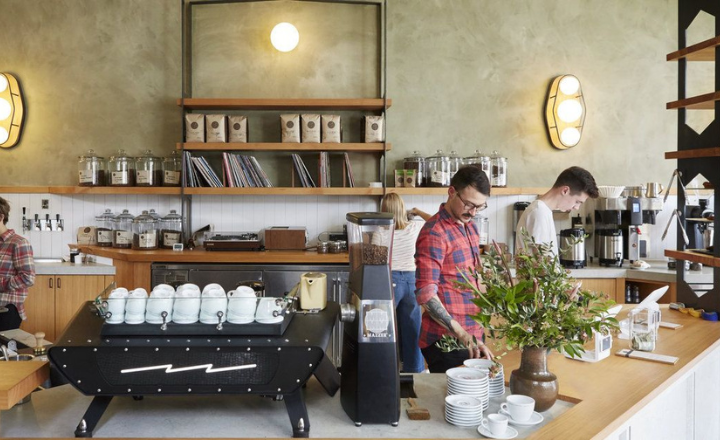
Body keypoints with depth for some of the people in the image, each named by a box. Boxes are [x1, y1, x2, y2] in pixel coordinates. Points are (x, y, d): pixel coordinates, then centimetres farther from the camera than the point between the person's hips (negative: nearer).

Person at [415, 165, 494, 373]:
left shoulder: (471, 227, 12)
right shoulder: (434, 232, -15)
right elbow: (425, 293, -21)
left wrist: (476, 333, 15)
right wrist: (461, 334, -28)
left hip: (473, 334, 8)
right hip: (446, 340, -8)